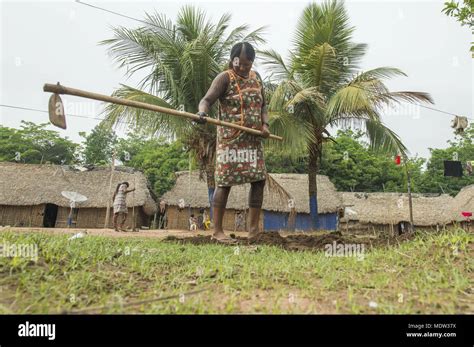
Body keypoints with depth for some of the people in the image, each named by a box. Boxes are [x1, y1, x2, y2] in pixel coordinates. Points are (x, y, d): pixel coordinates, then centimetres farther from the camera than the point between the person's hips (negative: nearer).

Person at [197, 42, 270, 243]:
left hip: (254, 140, 7)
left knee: (259, 179, 4)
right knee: (224, 182, -6)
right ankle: (217, 231, 4)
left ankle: (254, 229, 15)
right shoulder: (225, 78, -4)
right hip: (230, 140, -6)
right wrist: (202, 112, -39)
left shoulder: (256, 77, 15)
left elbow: (262, 106, 19)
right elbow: (207, 100, -16)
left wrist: (265, 124, 0)